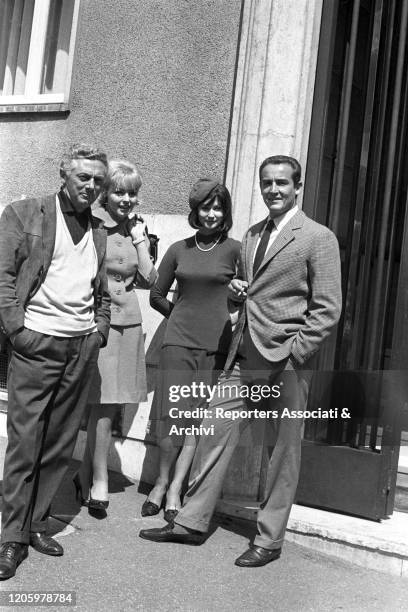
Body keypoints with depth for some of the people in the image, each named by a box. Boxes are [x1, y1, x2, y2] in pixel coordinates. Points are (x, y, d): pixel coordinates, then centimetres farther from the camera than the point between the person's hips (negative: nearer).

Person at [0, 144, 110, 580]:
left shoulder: (99, 233, 17)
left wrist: (99, 331, 8)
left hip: (82, 348, 5)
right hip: (36, 344, -4)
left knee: (60, 445, 9)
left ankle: (36, 523, 22)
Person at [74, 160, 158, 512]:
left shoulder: (137, 228, 12)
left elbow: (149, 279, 7)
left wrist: (140, 239, 1)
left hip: (128, 322, 5)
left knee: (109, 406, 9)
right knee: (104, 406, -5)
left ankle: (86, 475, 25)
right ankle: (98, 483, 9)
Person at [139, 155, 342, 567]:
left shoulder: (318, 238, -5)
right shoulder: (251, 235, 16)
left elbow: (327, 308, -9)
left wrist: (292, 351, -16)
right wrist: (237, 289, 6)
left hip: (286, 363, -6)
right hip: (242, 359, 6)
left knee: (284, 452, 5)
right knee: (214, 433, 7)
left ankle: (269, 539, 19)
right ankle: (192, 522, 20)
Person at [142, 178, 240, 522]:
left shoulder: (234, 249, -1)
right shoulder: (179, 250, 8)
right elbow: (157, 296, 17)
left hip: (215, 346, -1)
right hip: (179, 341, 1)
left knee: (196, 420, 3)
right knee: (173, 417, -3)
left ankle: (174, 490, 13)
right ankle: (163, 482, 17)